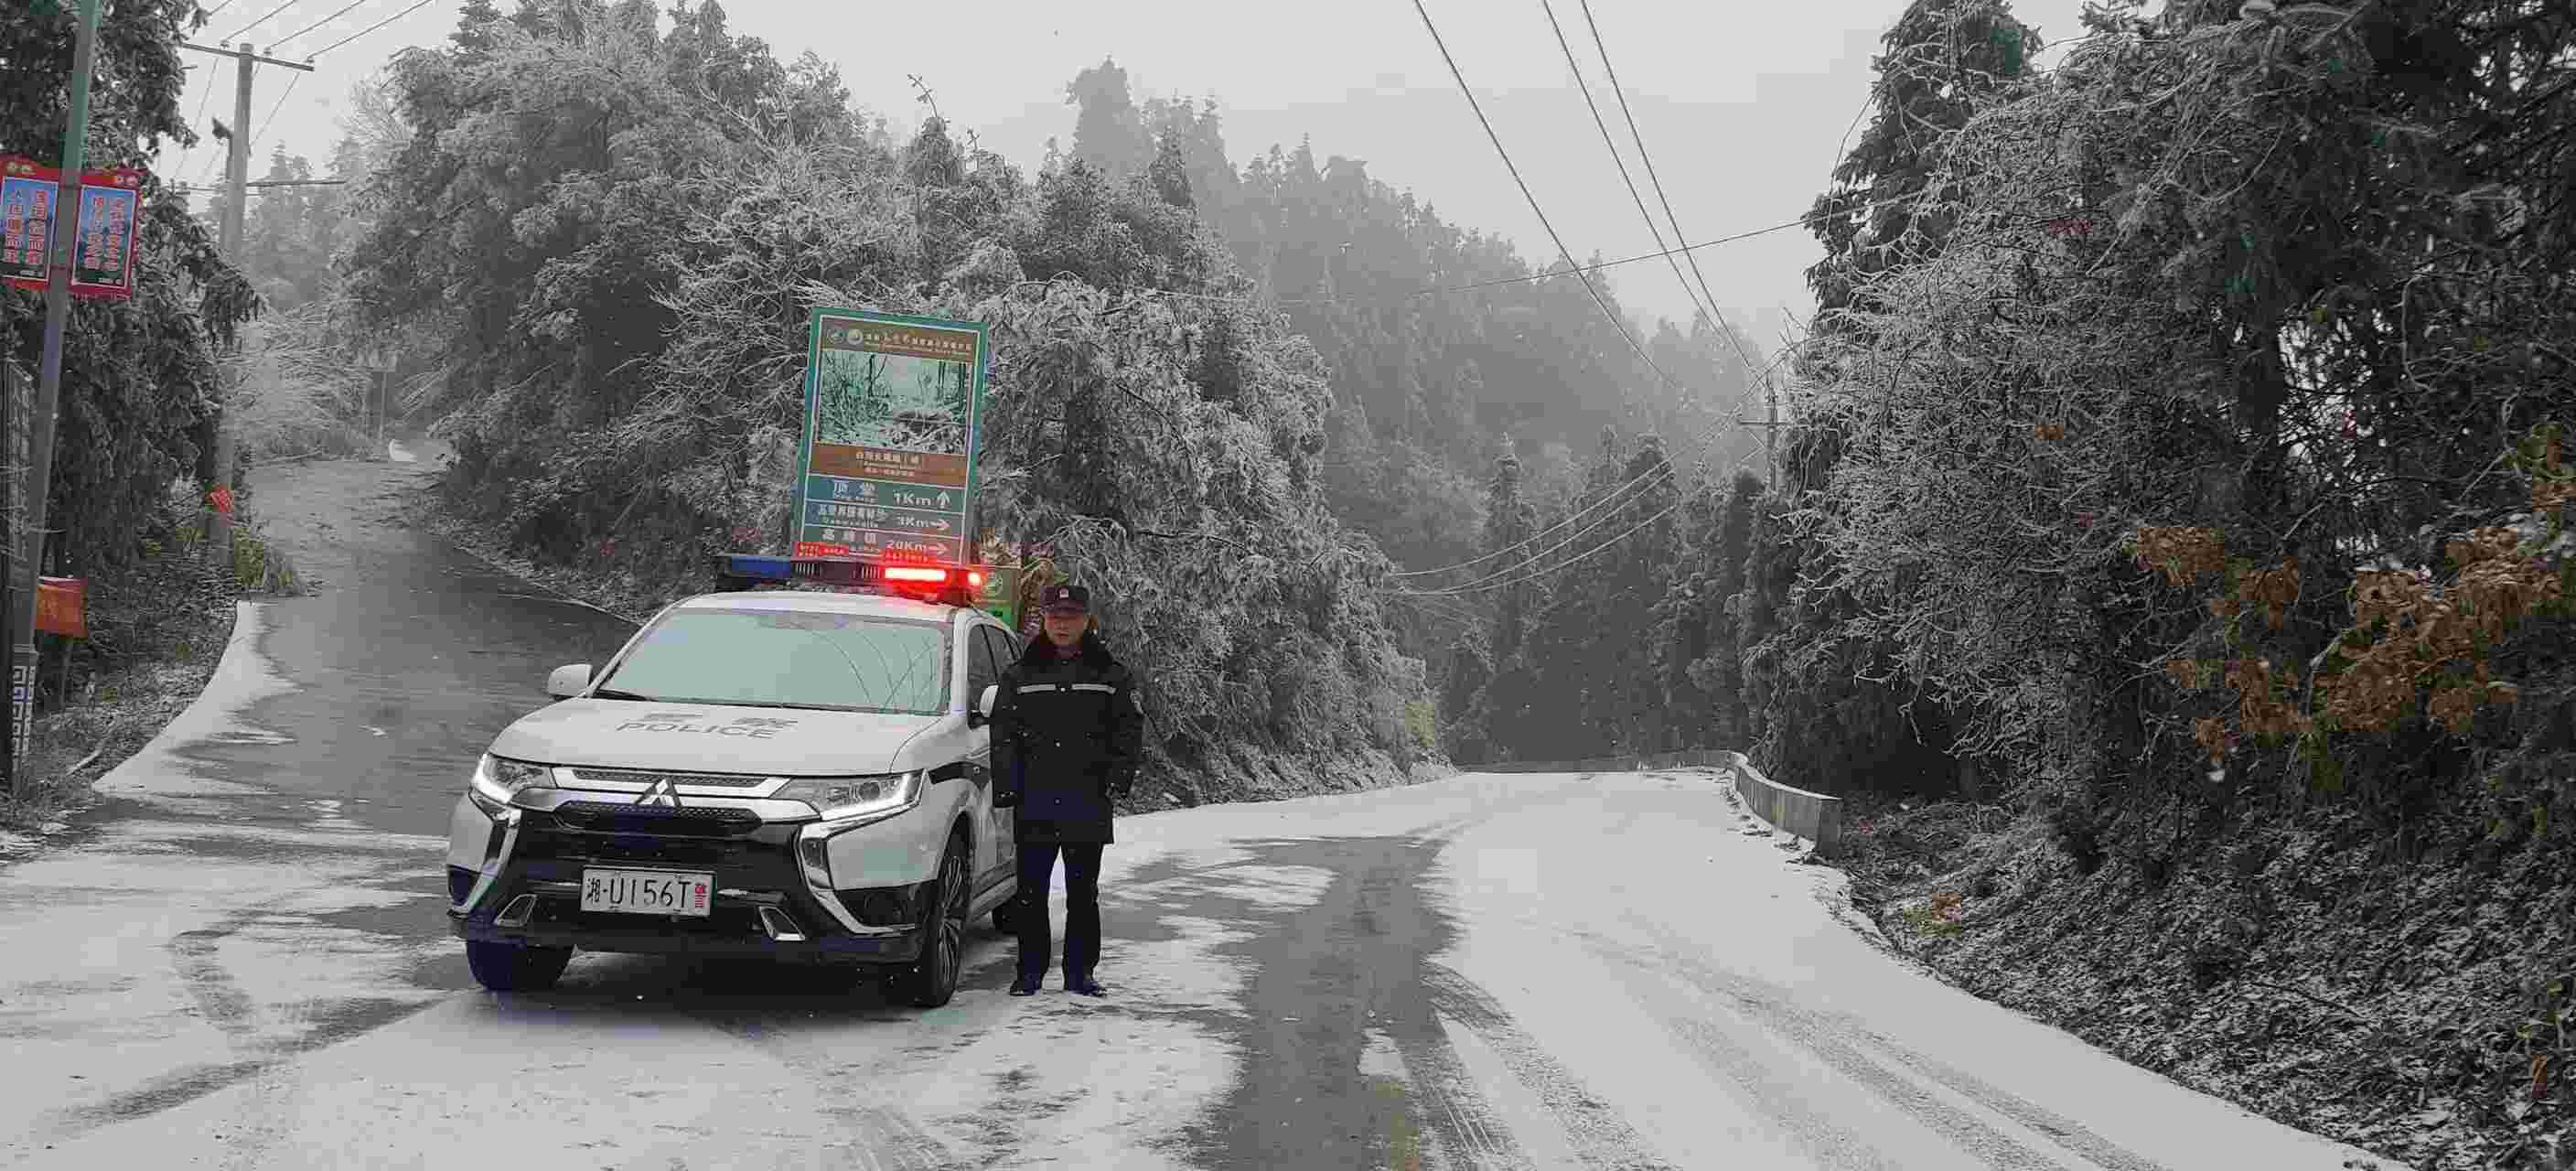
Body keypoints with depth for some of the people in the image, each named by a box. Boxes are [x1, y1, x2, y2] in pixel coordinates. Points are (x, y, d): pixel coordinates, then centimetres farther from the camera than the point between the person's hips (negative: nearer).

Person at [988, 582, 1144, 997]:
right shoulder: (1020, 675, 8)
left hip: (1088, 806, 0)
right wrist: (1005, 789, -4)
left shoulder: (1111, 675, 7)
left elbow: (1130, 730, 6)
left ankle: (1080, 973, 15)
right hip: (1035, 805, 0)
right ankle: (1030, 971, 12)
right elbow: (1003, 735, 5)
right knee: (1031, 892, 3)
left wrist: (1118, 779, -6)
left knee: (1083, 894, 7)